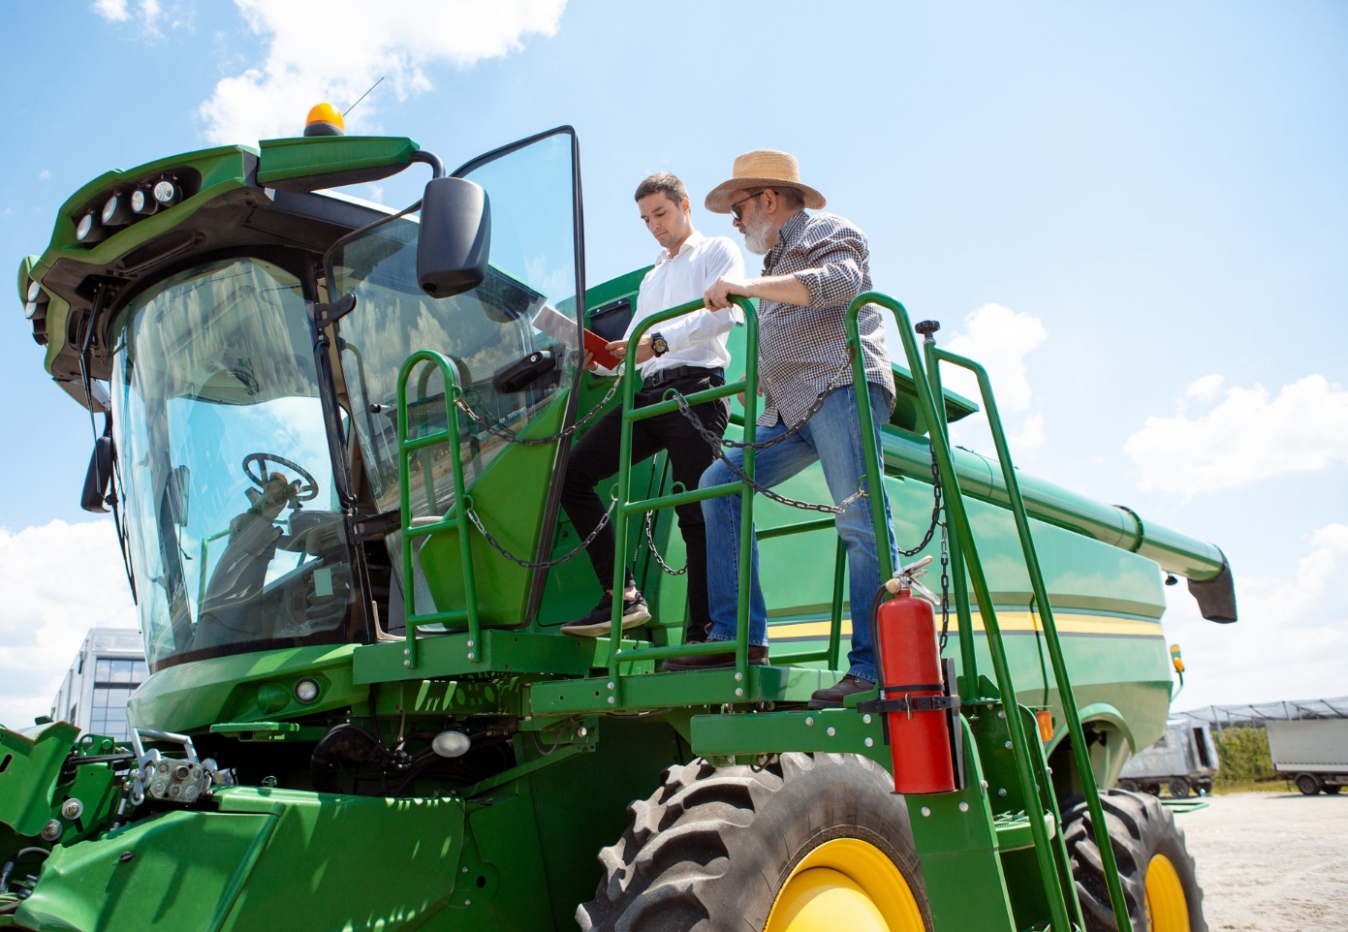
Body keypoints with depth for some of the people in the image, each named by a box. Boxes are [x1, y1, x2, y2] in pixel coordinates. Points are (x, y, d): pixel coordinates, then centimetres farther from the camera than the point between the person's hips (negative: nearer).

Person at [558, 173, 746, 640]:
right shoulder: (651, 279, 33)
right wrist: (600, 359, 2)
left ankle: (701, 633, -7)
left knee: (696, 514, -11)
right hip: (648, 394, 7)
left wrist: (659, 342, -20)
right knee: (572, 473, -7)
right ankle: (622, 595, -8)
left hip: (694, 390, -7)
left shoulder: (719, 251, 12)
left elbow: (722, 313, -9)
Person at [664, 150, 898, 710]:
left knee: (859, 522, -15)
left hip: (842, 386, -9)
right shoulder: (777, 264, 33)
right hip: (791, 409, 9)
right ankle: (738, 636, -9)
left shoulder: (827, 232, 8)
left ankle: (873, 668, -15)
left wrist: (748, 287, -19)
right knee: (719, 483, -6)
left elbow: (839, 282, -16)